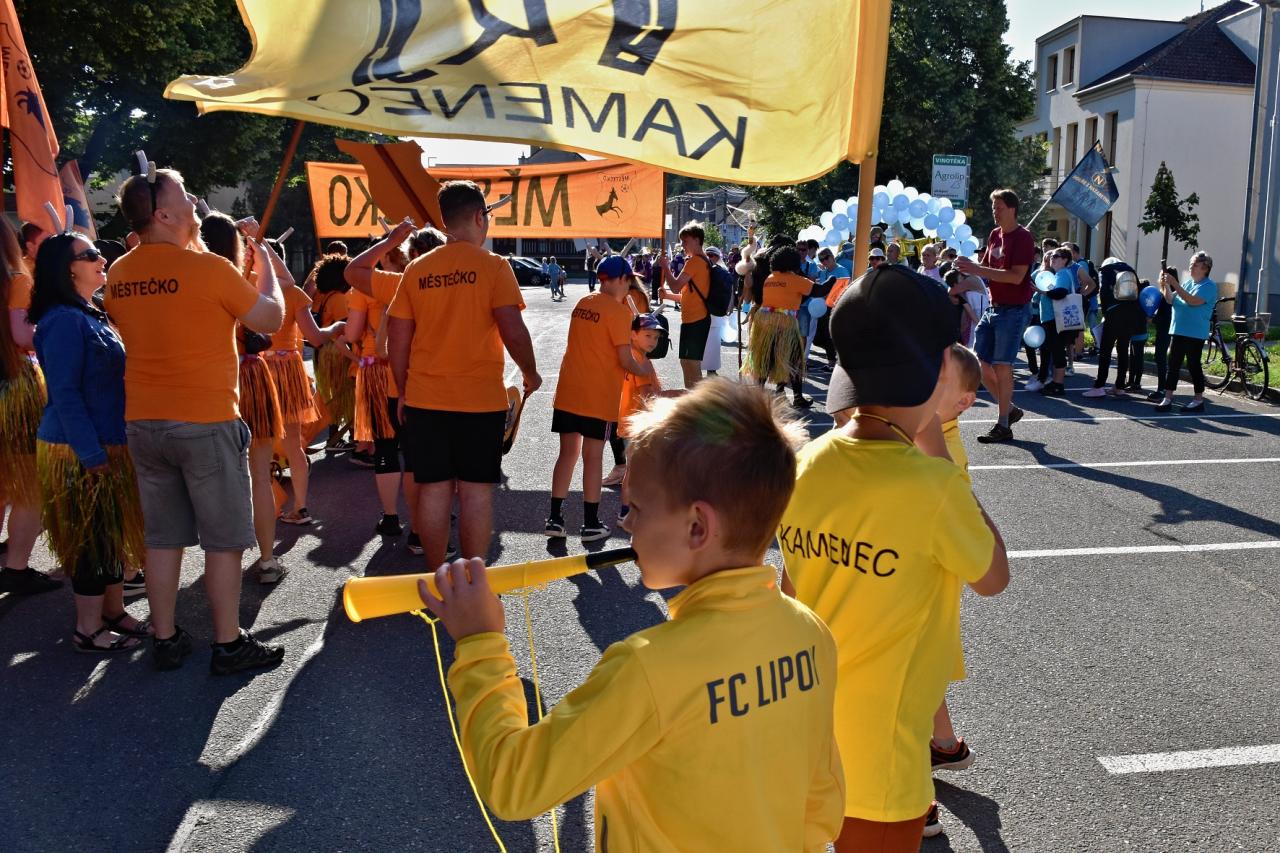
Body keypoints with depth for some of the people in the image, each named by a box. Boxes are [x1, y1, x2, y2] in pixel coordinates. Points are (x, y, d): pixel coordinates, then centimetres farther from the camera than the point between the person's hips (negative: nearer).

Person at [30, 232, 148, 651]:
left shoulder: (91, 315, 12)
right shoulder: (64, 320, -17)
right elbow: (65, 394, -20)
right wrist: (93, 454, -22)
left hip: (109, 445, 9)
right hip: (82, 452, -9)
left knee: (115, 531, 15)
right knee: (93, 536, 0)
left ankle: (113, 611, 28)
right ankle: (88, 629, 13)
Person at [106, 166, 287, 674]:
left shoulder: (118, 275, 5)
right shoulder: (209, 268, -15)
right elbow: (271, 318, -6)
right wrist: (265, 263, 10)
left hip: (142, 422, 6)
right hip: (206, 423, -6)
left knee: (163, 537, 14)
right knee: (224, 539, 4)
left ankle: (165, 640, 23)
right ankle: (229, 645, 12)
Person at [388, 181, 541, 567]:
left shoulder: (417, 269, 5)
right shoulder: (493, 266, -6)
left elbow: (397, 339, 6)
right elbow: (513, 332, -12)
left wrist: (403, 392, 17)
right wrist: (531, 374, 5)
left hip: (425, 399, 3)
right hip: (481, 398, -3)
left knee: (433, 489, 9)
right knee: (476, 490, 4)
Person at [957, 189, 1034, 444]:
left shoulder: (1023, 238, -11)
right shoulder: (994, 234, 13)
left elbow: (1016, 276, -20)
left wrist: (977, 270, -23)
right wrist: (969, 266, -6)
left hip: (1014, 311, -8)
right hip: (993, 308, 8)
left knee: (1002, 366, -7)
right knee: (980, 363, 7)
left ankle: (1003, 426, 1)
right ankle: (1010, 409, 24)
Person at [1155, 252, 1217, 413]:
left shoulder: (1209, 285, -7)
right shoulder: (1188, 282, 15)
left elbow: (1194, 301, -23)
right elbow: (1171, 300, 12)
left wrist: (1174, 284, -24)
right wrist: (1166, 285, -4)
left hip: (1195, 334, -7)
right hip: (1178, 331, 7)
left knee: (1194, 365, -1)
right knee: (1173, 365, 3)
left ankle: (1199, 400, 9)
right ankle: (1167, 398, 4)